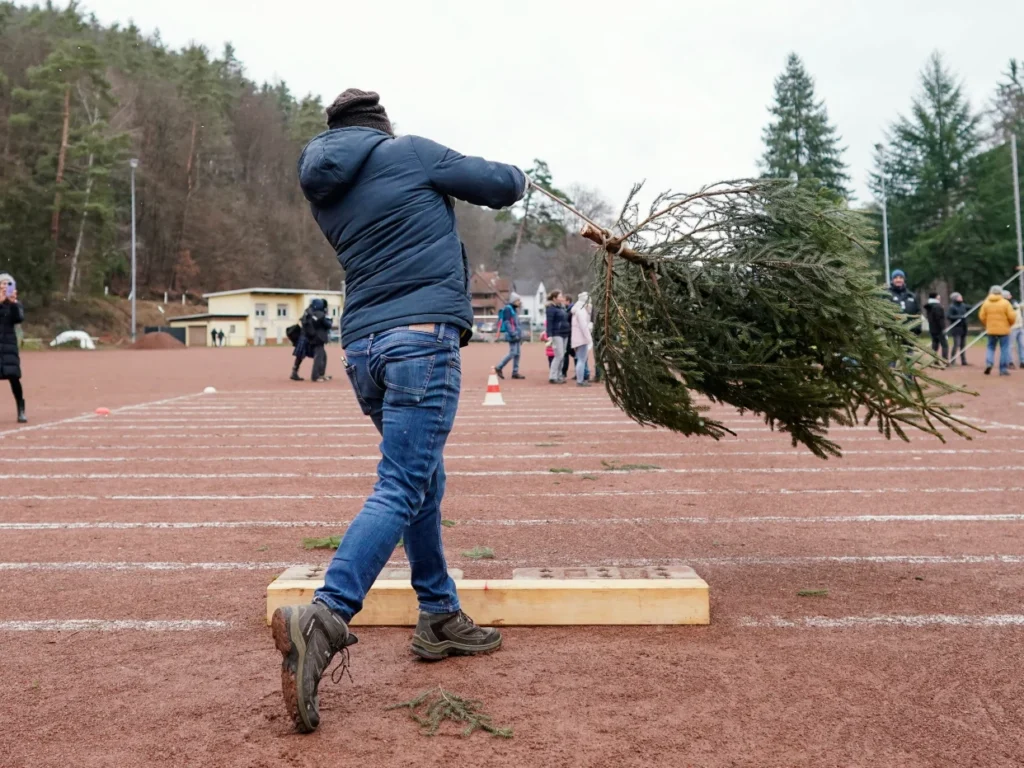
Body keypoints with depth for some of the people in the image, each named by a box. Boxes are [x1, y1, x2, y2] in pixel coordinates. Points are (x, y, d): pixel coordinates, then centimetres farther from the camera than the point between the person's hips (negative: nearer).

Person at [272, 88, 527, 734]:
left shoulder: (324, 192, 18)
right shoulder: (409, 152, 2)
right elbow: (500, 185, 9)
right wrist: (519, 176, 30)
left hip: (363, 348, 7)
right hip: (422, 337, -7)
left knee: (424, 481, 18)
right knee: (401, 490, -13)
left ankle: (442, 619, 24)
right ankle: (324, 618, -27)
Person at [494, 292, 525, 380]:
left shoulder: (514, 309, 19)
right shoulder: (507, 309, -9)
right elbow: (507, 322, -17)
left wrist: (520, 334, 22)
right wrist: (512, 333, -23)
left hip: (516, 334, 9)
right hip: (512, 334, -9)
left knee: (517, 353, 6)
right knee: (513, 353, -11)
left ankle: (515, 372, 10)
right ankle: (499, 368, -1)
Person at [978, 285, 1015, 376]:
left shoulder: (986, 303, 1)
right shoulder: (1005, 303, -7)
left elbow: (982, 316, 1)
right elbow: (1011, 316, -10)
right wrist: (1010, 324, 10)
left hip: (991, 330, 3)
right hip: (1003, 330, -3)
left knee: (991, 347, 16)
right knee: (1004, 349, 5)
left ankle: (988, 363, -6)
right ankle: (1003, 369, 4)